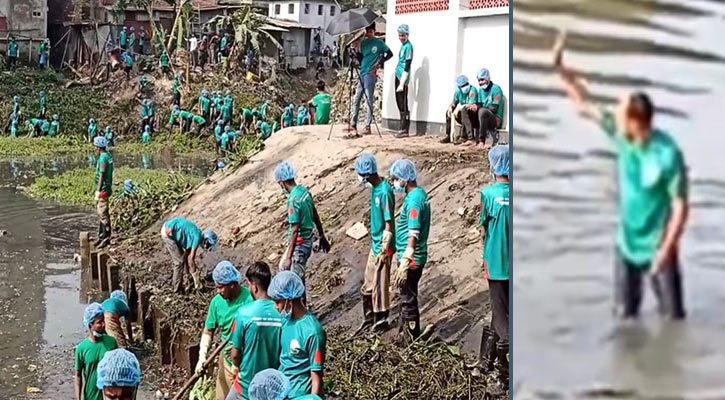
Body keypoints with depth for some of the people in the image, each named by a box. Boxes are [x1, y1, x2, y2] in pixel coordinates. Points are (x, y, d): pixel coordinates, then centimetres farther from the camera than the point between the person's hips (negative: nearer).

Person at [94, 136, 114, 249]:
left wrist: (98, 191, -20)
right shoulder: (108, 156, 10)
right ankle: (101, 235, 26)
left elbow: (101, 176, -21)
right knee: (100, 213, 17)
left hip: (102, 190, -10)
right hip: (107, 187, 10)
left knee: (103, 214, -5)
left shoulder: (103, 158, -19)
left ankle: (106, 238, -1)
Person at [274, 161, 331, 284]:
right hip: (308, 240, 9)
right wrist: (322, 237, 22)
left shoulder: (293, 200, -26)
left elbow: (295, 231, -26)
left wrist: (288, 257, -23)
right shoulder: (304, 190, 0)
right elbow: (316, 216, 11)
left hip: (299, 244, -9)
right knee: (283, 267, 23)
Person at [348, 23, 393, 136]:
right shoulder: (363, 43, 14)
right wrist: (355, 51, -5)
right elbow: (360, 59, 13)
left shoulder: (379, 43, 1)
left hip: (371, 74, -6)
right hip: (361, 74, 6)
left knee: (369, 101, -5)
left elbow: (389, 54, 5)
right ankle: (353, 124, 7)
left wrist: (380, 63, -5)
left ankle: (367, 126, -4)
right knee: (356, 100, 3)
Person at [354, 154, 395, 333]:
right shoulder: (375, 188, 6)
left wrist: (384, 251, -20)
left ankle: (381, 321, 17)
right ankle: (369, 317, 30)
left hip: (382, 246, -9)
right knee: (368, 283, 17)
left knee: (380, 284, 3)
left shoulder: (385, 192, -23)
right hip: (374, 244, 9)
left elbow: (388, 224, -21)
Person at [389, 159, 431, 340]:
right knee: (407, 299, 19)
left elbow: (413, 236, -26)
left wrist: (404, 266, -27)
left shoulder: (414, 200, -22)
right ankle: (409, 338, 29)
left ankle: (412, 341, 10)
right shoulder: (420, 194, 9)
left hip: (410, 259, -10)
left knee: (408, 301, 0)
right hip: (414, 257, 10)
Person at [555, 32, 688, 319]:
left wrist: (666, 250, -21)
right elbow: (584, 104, -1)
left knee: (673, 315, 6)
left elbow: (680, 207, -19)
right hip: (627, 241, 5)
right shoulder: (621, 135, -11)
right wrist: (559, 66, -9)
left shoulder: (668, 155, -26)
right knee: (625, 313, 13)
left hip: (658, 244, -5)